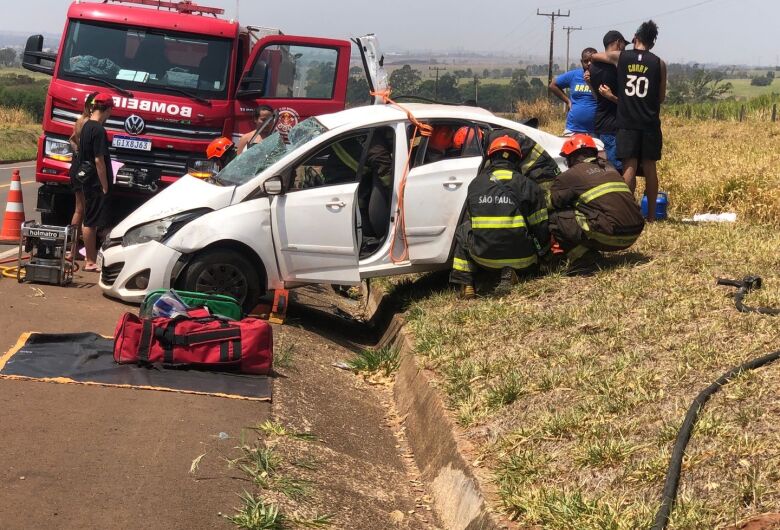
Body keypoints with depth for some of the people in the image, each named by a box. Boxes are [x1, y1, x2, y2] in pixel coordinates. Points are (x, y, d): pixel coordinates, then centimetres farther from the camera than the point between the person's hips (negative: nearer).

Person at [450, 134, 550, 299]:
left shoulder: (475, 184, 4)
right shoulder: (527, 185, -3)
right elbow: (541, 227, 1)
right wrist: (543, 251, 21)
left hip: (483, 256, 3)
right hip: (521, 259, -2)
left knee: (463, 231, 30)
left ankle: (465, 283, 16)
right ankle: (510, 271, -1)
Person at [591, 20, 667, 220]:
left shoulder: (620, 57, 3)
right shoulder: (659, 63, 2)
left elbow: (593, 56, 21)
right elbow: (661, 98, 8)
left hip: (627, 122, -1)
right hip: (650, 123, 1)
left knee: (629, 167, -2)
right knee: (649, 167, 7)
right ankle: (651, 215, 11)